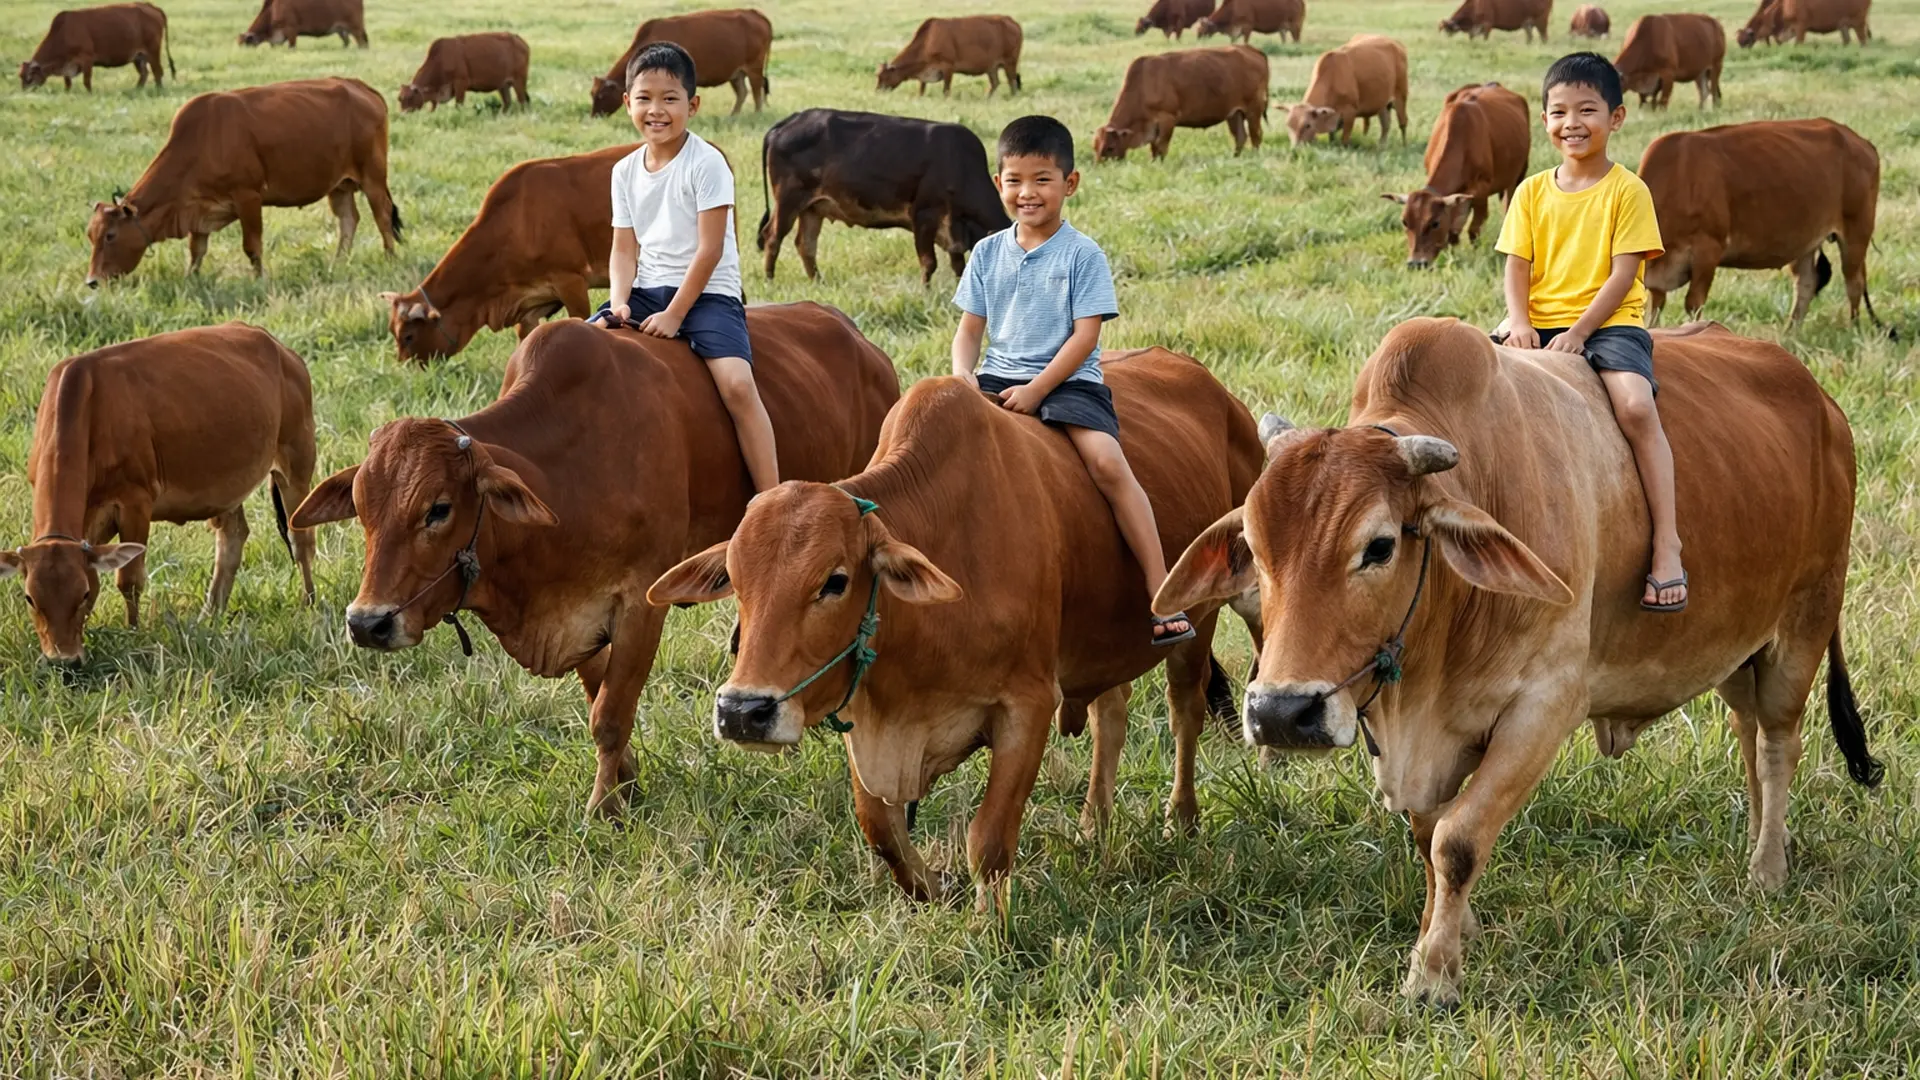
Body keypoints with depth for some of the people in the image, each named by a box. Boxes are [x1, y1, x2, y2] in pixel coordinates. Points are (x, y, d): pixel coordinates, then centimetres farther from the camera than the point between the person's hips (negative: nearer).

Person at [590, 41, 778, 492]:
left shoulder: (707, 164, -9)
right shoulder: (626, 172, 8)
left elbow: (710, 250, -12)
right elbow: (624, 250, 8)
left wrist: (674, 316, -15)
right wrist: (619, 300, -12)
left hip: (707, 293, -6)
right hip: (646, 290, 6)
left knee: (737, 385, -26)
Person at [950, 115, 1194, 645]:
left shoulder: (1083, 255, -2)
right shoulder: (988, 253, 11)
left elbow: (1085, 335, -8)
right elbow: (969, 328, 12)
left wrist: (1037, 389, -16)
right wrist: (963, 375, -9)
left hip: (1068, 380, -4)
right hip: (997, 378, 4)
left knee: (1108, 462, -26)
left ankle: (1161, 593, -25)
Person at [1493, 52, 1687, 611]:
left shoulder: (1627, 190, -1)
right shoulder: (1532, 192, 11)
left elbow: (1623, 274, -7)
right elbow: (1517, 266, 7)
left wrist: (1578, 332, -16)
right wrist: (1519, 322, -12)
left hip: (1608, 320, -4)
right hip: (1539, 320, 4)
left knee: (1636, 406, -29)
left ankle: (1666, 543, -25)